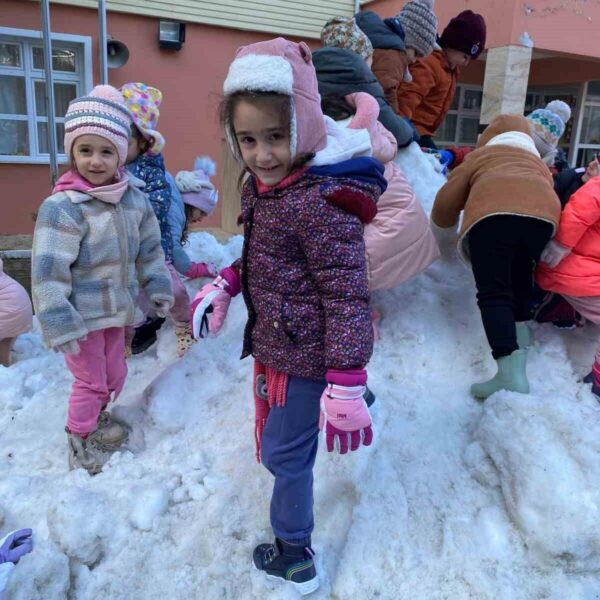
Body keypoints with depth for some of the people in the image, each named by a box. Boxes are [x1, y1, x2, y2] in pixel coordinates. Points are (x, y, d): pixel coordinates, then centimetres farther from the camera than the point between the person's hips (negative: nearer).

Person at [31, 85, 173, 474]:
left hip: (117, 308, 6)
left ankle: (99, 418, 47)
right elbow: (48, 270, -21)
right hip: (83, 314, -6)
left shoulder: (134, 197, -1)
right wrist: (58, 324, -22)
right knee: (90, 380, 7)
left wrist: (159, 287, 9)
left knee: (115, 374, 20)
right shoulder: (62, 206, -20)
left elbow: (150, 248, 10)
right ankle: (80, 441, 31)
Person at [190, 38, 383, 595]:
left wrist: (346, 385, -27)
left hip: (305, 355, -10)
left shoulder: (320, 203, -27)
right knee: (278, 433, 27)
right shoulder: (261, 187, 2)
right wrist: (224, 284, 4)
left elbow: (347, 296, -27)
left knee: (284, 452, 7)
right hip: (273, 341, 10)